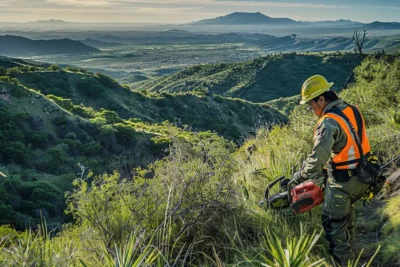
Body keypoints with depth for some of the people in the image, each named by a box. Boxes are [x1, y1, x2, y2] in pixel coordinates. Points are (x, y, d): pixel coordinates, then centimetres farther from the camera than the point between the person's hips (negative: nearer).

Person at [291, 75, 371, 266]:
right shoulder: (352, 110, 2)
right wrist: (327, 168, 17)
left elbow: (317, 158, -29)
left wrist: (299, 177, -14)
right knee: (347, 208, 32)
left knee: (334, 223, 7)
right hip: (363, 176, 9)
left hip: (344, 182, -9)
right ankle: (348, 245, 52)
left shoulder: (329, 122, -25)